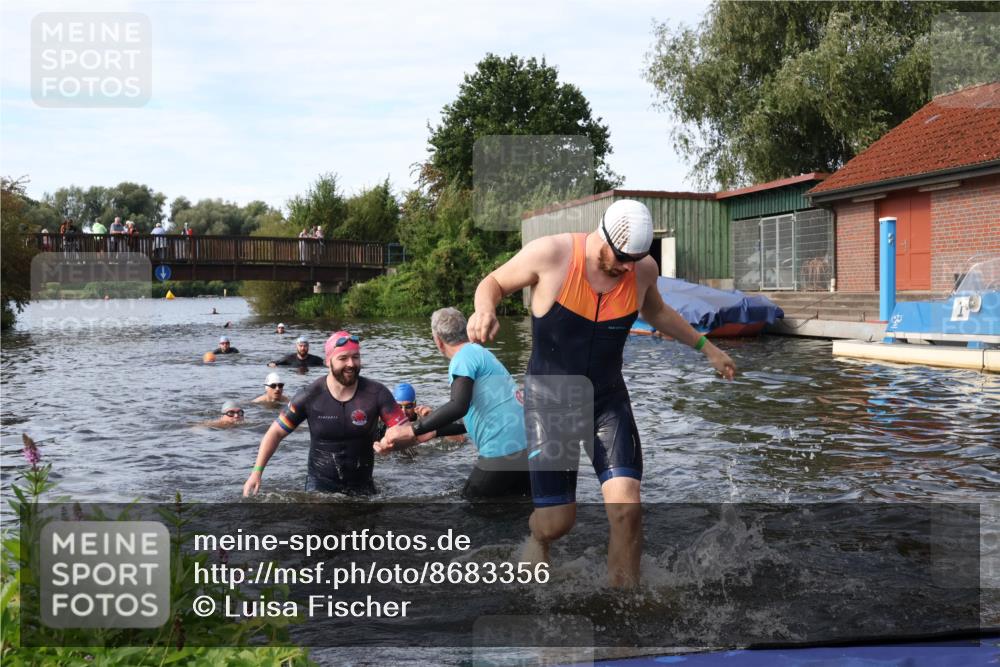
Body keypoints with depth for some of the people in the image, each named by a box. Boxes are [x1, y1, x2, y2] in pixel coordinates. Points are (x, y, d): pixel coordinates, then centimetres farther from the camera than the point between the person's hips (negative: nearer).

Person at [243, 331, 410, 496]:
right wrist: (257, 471, -11)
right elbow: (276, 433, -2)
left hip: (362, 485, 2)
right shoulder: (310, 396, -10)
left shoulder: (376, 393, -9)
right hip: (320, 484, -2)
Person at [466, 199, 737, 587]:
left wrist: (705, 347, 17)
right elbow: (493, 283, -5)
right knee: (556, 522, -2)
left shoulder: (644, 269, -6)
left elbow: (655, 312, 17)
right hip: (549, 400, -3)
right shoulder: (550, 254, -19)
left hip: (609, 400, 3)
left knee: (627, 507, -15)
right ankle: (538, 537, 38)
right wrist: (484, 309, -27)